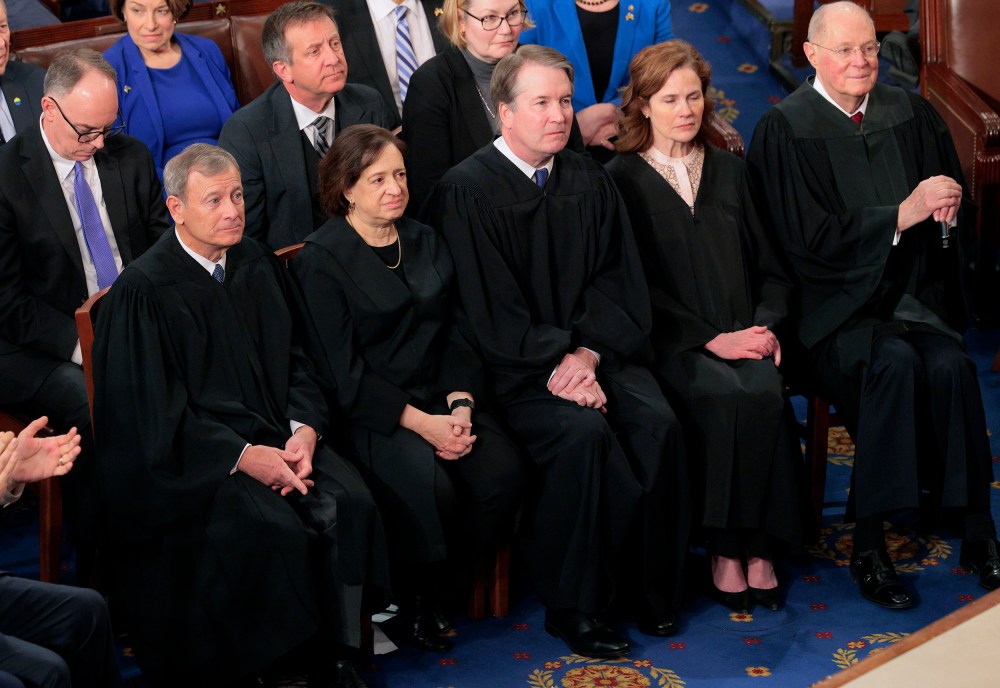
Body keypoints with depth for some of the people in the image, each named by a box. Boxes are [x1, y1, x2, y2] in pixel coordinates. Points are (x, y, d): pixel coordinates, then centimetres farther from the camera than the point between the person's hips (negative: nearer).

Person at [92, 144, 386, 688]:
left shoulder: (256, 265, 8)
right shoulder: (144, 290, -10)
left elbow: (291, 358, 13)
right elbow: (153, 412, -12)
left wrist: (303, 429, -7)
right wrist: (243, 457, -20)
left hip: (273, 434, 6)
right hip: (186, 458, -5)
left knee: (349, 502, -19)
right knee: (275, 529, -29)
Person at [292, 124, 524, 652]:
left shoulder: (425, 242, 15)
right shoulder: (322, 260, -5)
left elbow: (453, 335, 12)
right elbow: (342, 371, -11)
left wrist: (460, 405, -7)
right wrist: (420, 422, -18)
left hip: (437, 398, 6)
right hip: (369, 411, -6)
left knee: (502, 472, -21)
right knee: (431, 488, -32)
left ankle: (432, 591, 0)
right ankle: (408, 603, -4)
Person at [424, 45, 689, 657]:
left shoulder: (589, 182, 11)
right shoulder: (467, 192, -6)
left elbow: (617, 280, 6)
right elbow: (489, 309, -10)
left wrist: (587, 354, -11)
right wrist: (555, 367, -18)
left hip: (594, 348, 5)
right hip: (515, 366, -5)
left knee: (658, 423, -22)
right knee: (583, 433, -31)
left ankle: (651, 587, -4)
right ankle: (575, 605, -16)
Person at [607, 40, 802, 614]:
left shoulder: (729, 171, 19)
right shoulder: (622, 179, 5)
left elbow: (771, 266, 17)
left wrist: (767, 326, -3)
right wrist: (711, 339, -13)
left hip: (743, 335, 3)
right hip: (673, 344, -3)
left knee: (766, 393, -29)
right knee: (726, 397, -33)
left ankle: (759, 548, -21)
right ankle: (726, 547, -21)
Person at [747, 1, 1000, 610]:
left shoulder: (910, 113, 12)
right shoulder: (786, 130, -3)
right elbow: (812, 239, -9)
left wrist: (944, 202, -5)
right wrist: (903, 214, -16)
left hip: (914, 293, 4)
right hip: (837, 303, -4)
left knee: (950, 365, -26)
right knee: (893, 361, -32)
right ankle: (870, 545, -25)